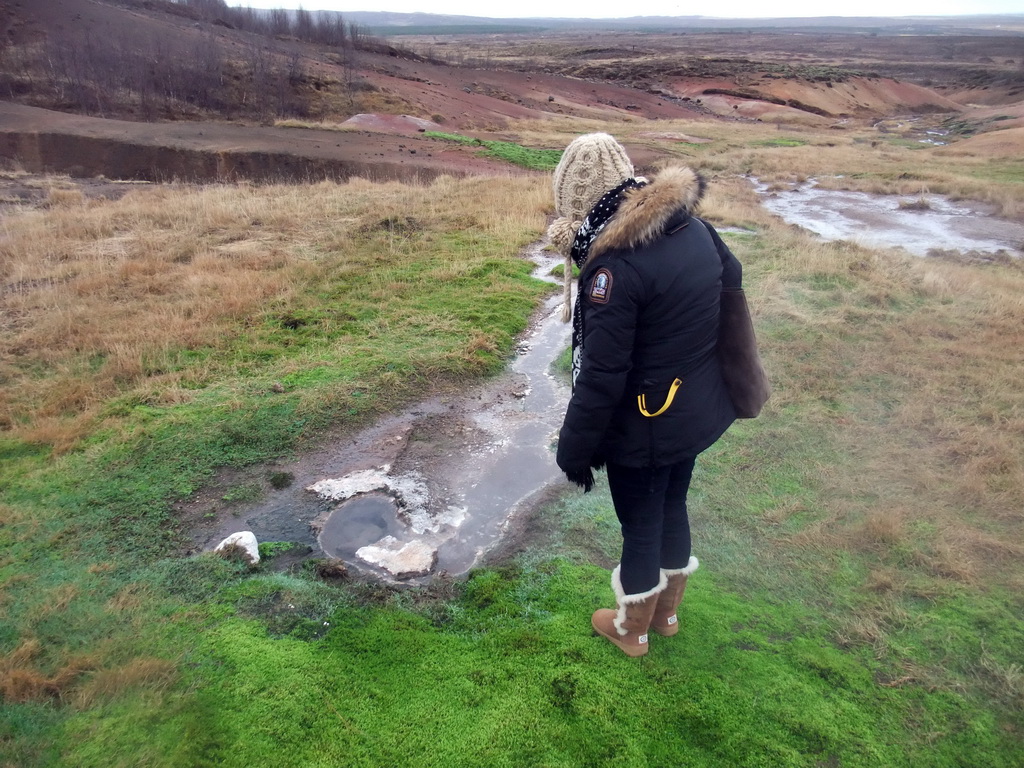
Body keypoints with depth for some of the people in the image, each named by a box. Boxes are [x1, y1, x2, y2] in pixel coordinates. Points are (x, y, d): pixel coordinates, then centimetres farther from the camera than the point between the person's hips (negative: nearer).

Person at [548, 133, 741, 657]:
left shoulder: (615, 265, -28)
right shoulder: (693, 227, -3)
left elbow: (600, 377, -25)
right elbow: (732, 282, 14)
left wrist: (575, 449, -13)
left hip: (646, 427, -8)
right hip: (699, 411, 8)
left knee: (640, 524, 13)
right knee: (672, 505, 25)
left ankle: (631, 629, 39)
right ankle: (667, 611, 49)